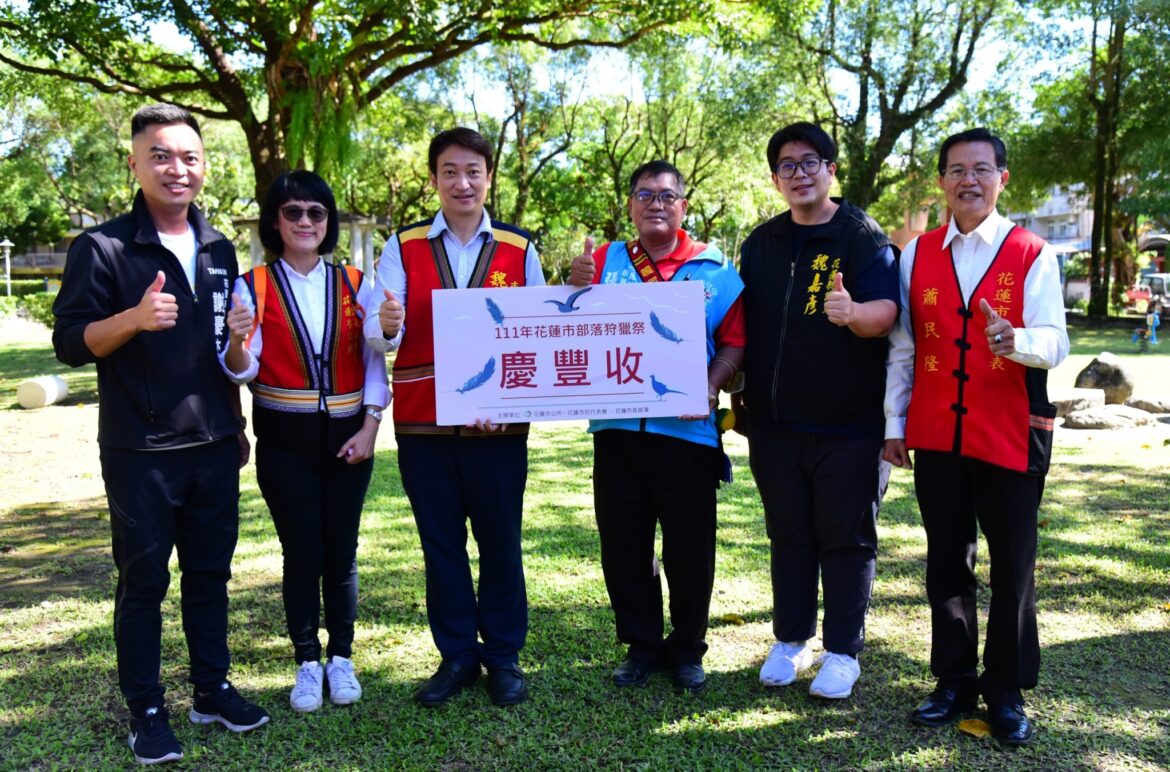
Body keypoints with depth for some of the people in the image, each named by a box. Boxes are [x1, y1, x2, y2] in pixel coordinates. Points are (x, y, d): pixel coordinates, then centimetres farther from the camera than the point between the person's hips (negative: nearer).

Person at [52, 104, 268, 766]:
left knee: (211, 571, 13)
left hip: (214, 445, 5)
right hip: (140, 450, -4)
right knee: (144, 580, 6)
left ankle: (213, 688, 27)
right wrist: (134, 318, -28)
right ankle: (147, 710, 19)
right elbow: (70, 343, -10)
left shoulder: (219, 249, 10)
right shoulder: (103, 247, -6)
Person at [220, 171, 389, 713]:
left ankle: (341, 658, 22)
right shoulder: (253, 286, -2)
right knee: (301, 555, 5)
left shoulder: (354, 284, 3)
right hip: (285, 441, -1)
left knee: (341, 553, 8)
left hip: (348, 437, 1)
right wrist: (237, 343, -29)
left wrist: (370, 428, -6)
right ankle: (306, 663, 20)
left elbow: (375, 360, 2)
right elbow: (242, 370, -7)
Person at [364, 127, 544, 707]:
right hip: (422, 422, 1)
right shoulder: (403, 248, 4)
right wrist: (386, 325, -30)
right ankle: (457, 655, 23)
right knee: (440, 541, 9)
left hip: (499, 423, 0)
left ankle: (503, 656, 21)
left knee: (500, 540, 6)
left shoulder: (519, 249, 5)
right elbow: (379, 335, -6)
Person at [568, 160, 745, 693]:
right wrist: (577, 288, -12)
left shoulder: (714, 268, 4)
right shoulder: (606, 261, 9)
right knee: (623, 544, 9)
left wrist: (711, 388, -15)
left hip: (688, 429, -2)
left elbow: (734, 341, 1)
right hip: (617, 427, 2)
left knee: (690, 547, 7)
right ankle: (641, 645, 26)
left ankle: (687, 649, 25)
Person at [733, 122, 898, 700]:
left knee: (846, 537, 4)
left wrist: (853, 312, -40)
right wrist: (739, 392, 14)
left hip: (848, 421, -4)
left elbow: (886, 312, -18)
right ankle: (791, 640, 27)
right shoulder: (760, 243, 10)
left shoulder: (863, 238, -5)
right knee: (789, 534, 13)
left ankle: (843, 653, 17)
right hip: (774, 419, 5)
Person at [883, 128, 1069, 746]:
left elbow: (1055, 343, -10)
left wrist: (1015, 340, -32)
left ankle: (1006, 690, 22)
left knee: (1013, 567, 6)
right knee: (946, 562, 10)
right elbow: (901, 346, 8)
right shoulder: (918, 254, 7)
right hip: (936, 435, 2)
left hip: (1011, 435, -2)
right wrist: (893, 424, 6)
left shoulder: (1032, 255, 0)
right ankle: (955, 682, 24)